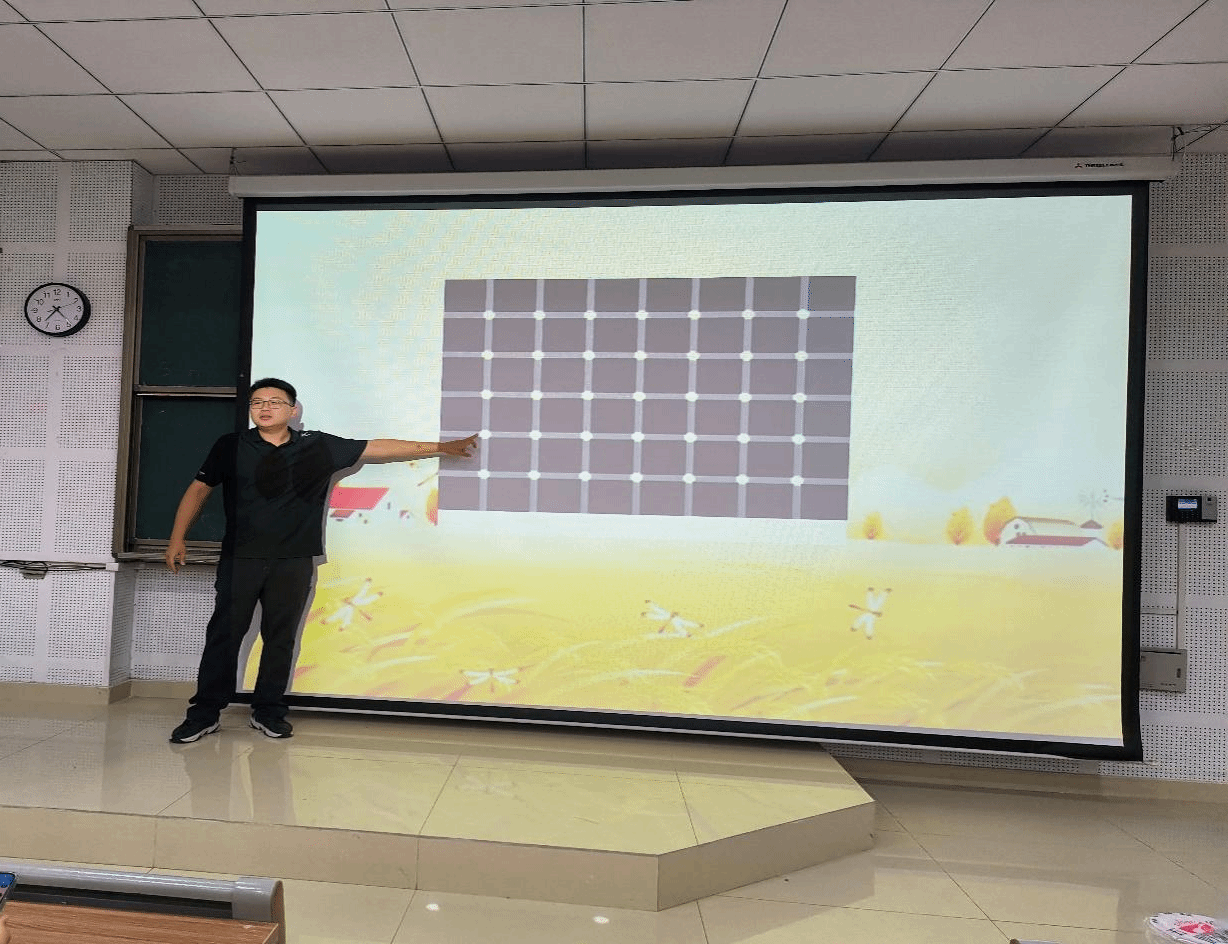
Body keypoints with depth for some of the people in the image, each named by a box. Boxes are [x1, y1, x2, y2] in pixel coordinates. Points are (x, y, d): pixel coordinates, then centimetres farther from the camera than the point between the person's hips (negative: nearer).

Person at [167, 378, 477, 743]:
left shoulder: (319, 447, 1)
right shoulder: (231, 446, 2)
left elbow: (377, 448, 0)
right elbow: (199, 490, 9)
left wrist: (441, 447, -1)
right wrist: (178, 538, 3)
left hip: (294, 561, 1)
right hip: (240, 558, 0)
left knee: (280, 637, 8)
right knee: (224, 633, 5)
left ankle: (268, 712, 22)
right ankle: (205, 713, 20)